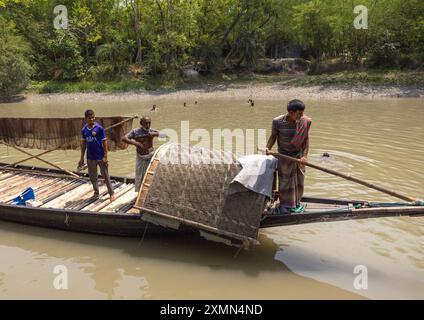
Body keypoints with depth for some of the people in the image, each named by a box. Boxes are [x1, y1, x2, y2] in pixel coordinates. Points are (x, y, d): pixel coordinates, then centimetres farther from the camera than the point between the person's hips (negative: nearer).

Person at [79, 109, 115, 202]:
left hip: (100, 157, -4)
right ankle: (96, 193, 31)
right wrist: (82, 158, 10)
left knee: (105, 176, 2)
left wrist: (105, 156, -14)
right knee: (92, 177, 14)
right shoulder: (84, 130, 2)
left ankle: (111, 193, 15)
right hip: (90, 158, 5)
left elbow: (104, 142, -10)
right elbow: (83, 144, 10)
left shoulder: (99, 128, -11)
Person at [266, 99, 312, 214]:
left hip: (299, 154, 3)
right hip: (284, 154, -2)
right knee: (285, 180, 4)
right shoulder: (277, 121, -18)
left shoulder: (305, 121, -14)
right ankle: (284, 204, 21)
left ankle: (296, 202, 33)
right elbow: (273, 136, -5)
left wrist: (305, 155, -16)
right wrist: (268, 147, -21)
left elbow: (306, 139, -8)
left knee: (299, 180, 13)